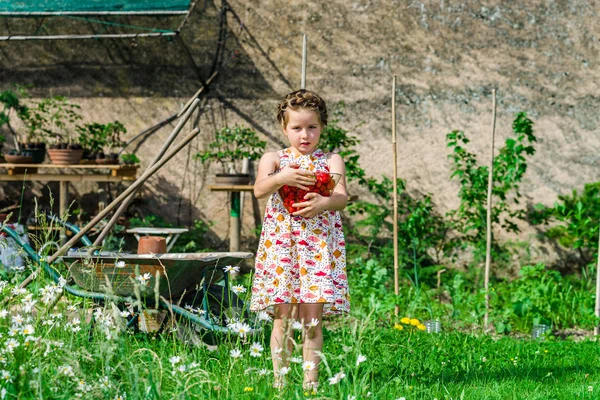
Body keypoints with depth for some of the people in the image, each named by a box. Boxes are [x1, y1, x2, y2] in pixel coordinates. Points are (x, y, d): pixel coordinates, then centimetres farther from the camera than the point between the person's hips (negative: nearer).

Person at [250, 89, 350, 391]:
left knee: (311, 316, -3)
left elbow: (341, 196, -6)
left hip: (318, 246, 0)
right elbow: (259, 189, -7)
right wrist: (282, 178, -24)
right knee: (283, 317, -2)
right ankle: (279, 380, 4)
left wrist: (323, 203, -27)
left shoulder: (331, 161, 9)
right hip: (280, 245, 0)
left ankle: (311, 380, 3)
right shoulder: (273, 159, 10)